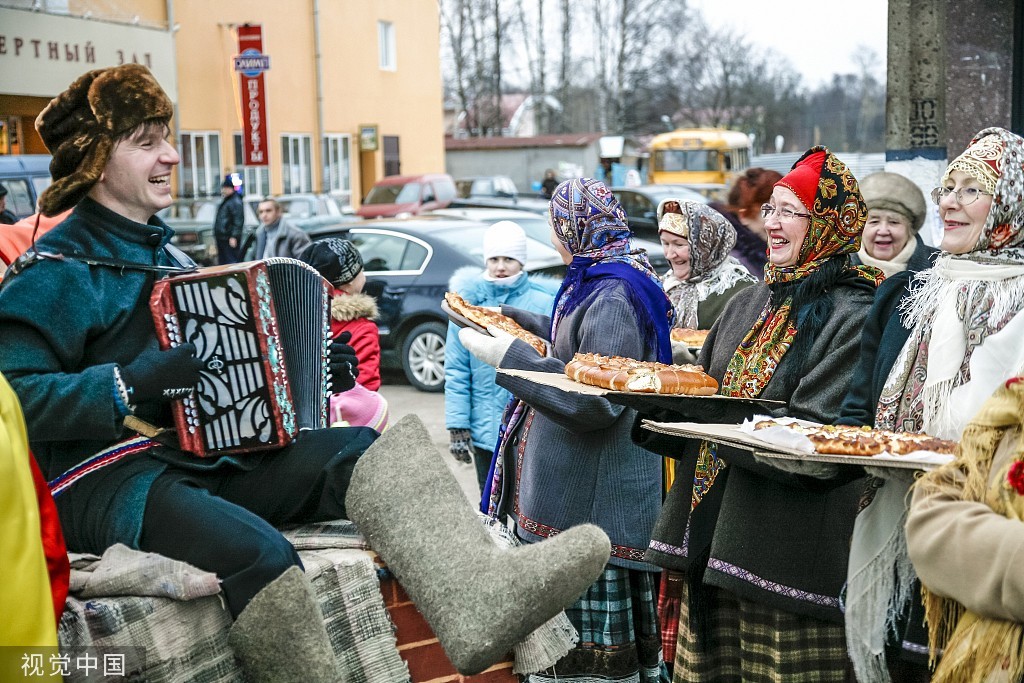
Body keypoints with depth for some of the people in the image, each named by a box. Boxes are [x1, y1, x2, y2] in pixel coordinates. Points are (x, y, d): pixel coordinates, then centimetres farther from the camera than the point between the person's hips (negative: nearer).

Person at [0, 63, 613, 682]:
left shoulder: (162, 253, 21)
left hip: (203, 453, 8)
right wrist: (128, 386, -27)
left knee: (361, 452, -16)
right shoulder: (58, 273, -6)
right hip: (106, 481, -8)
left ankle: (482, 593, -36)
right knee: (257, 551, -37)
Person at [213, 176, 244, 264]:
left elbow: (238, 221, -20)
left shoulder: (236, 202, -13)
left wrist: (234, 237, -25)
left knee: (232, 261, -11)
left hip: (230, 239, -11)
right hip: (221, 238, 11)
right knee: (222, 261, 14)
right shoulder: (225, 201, 19)